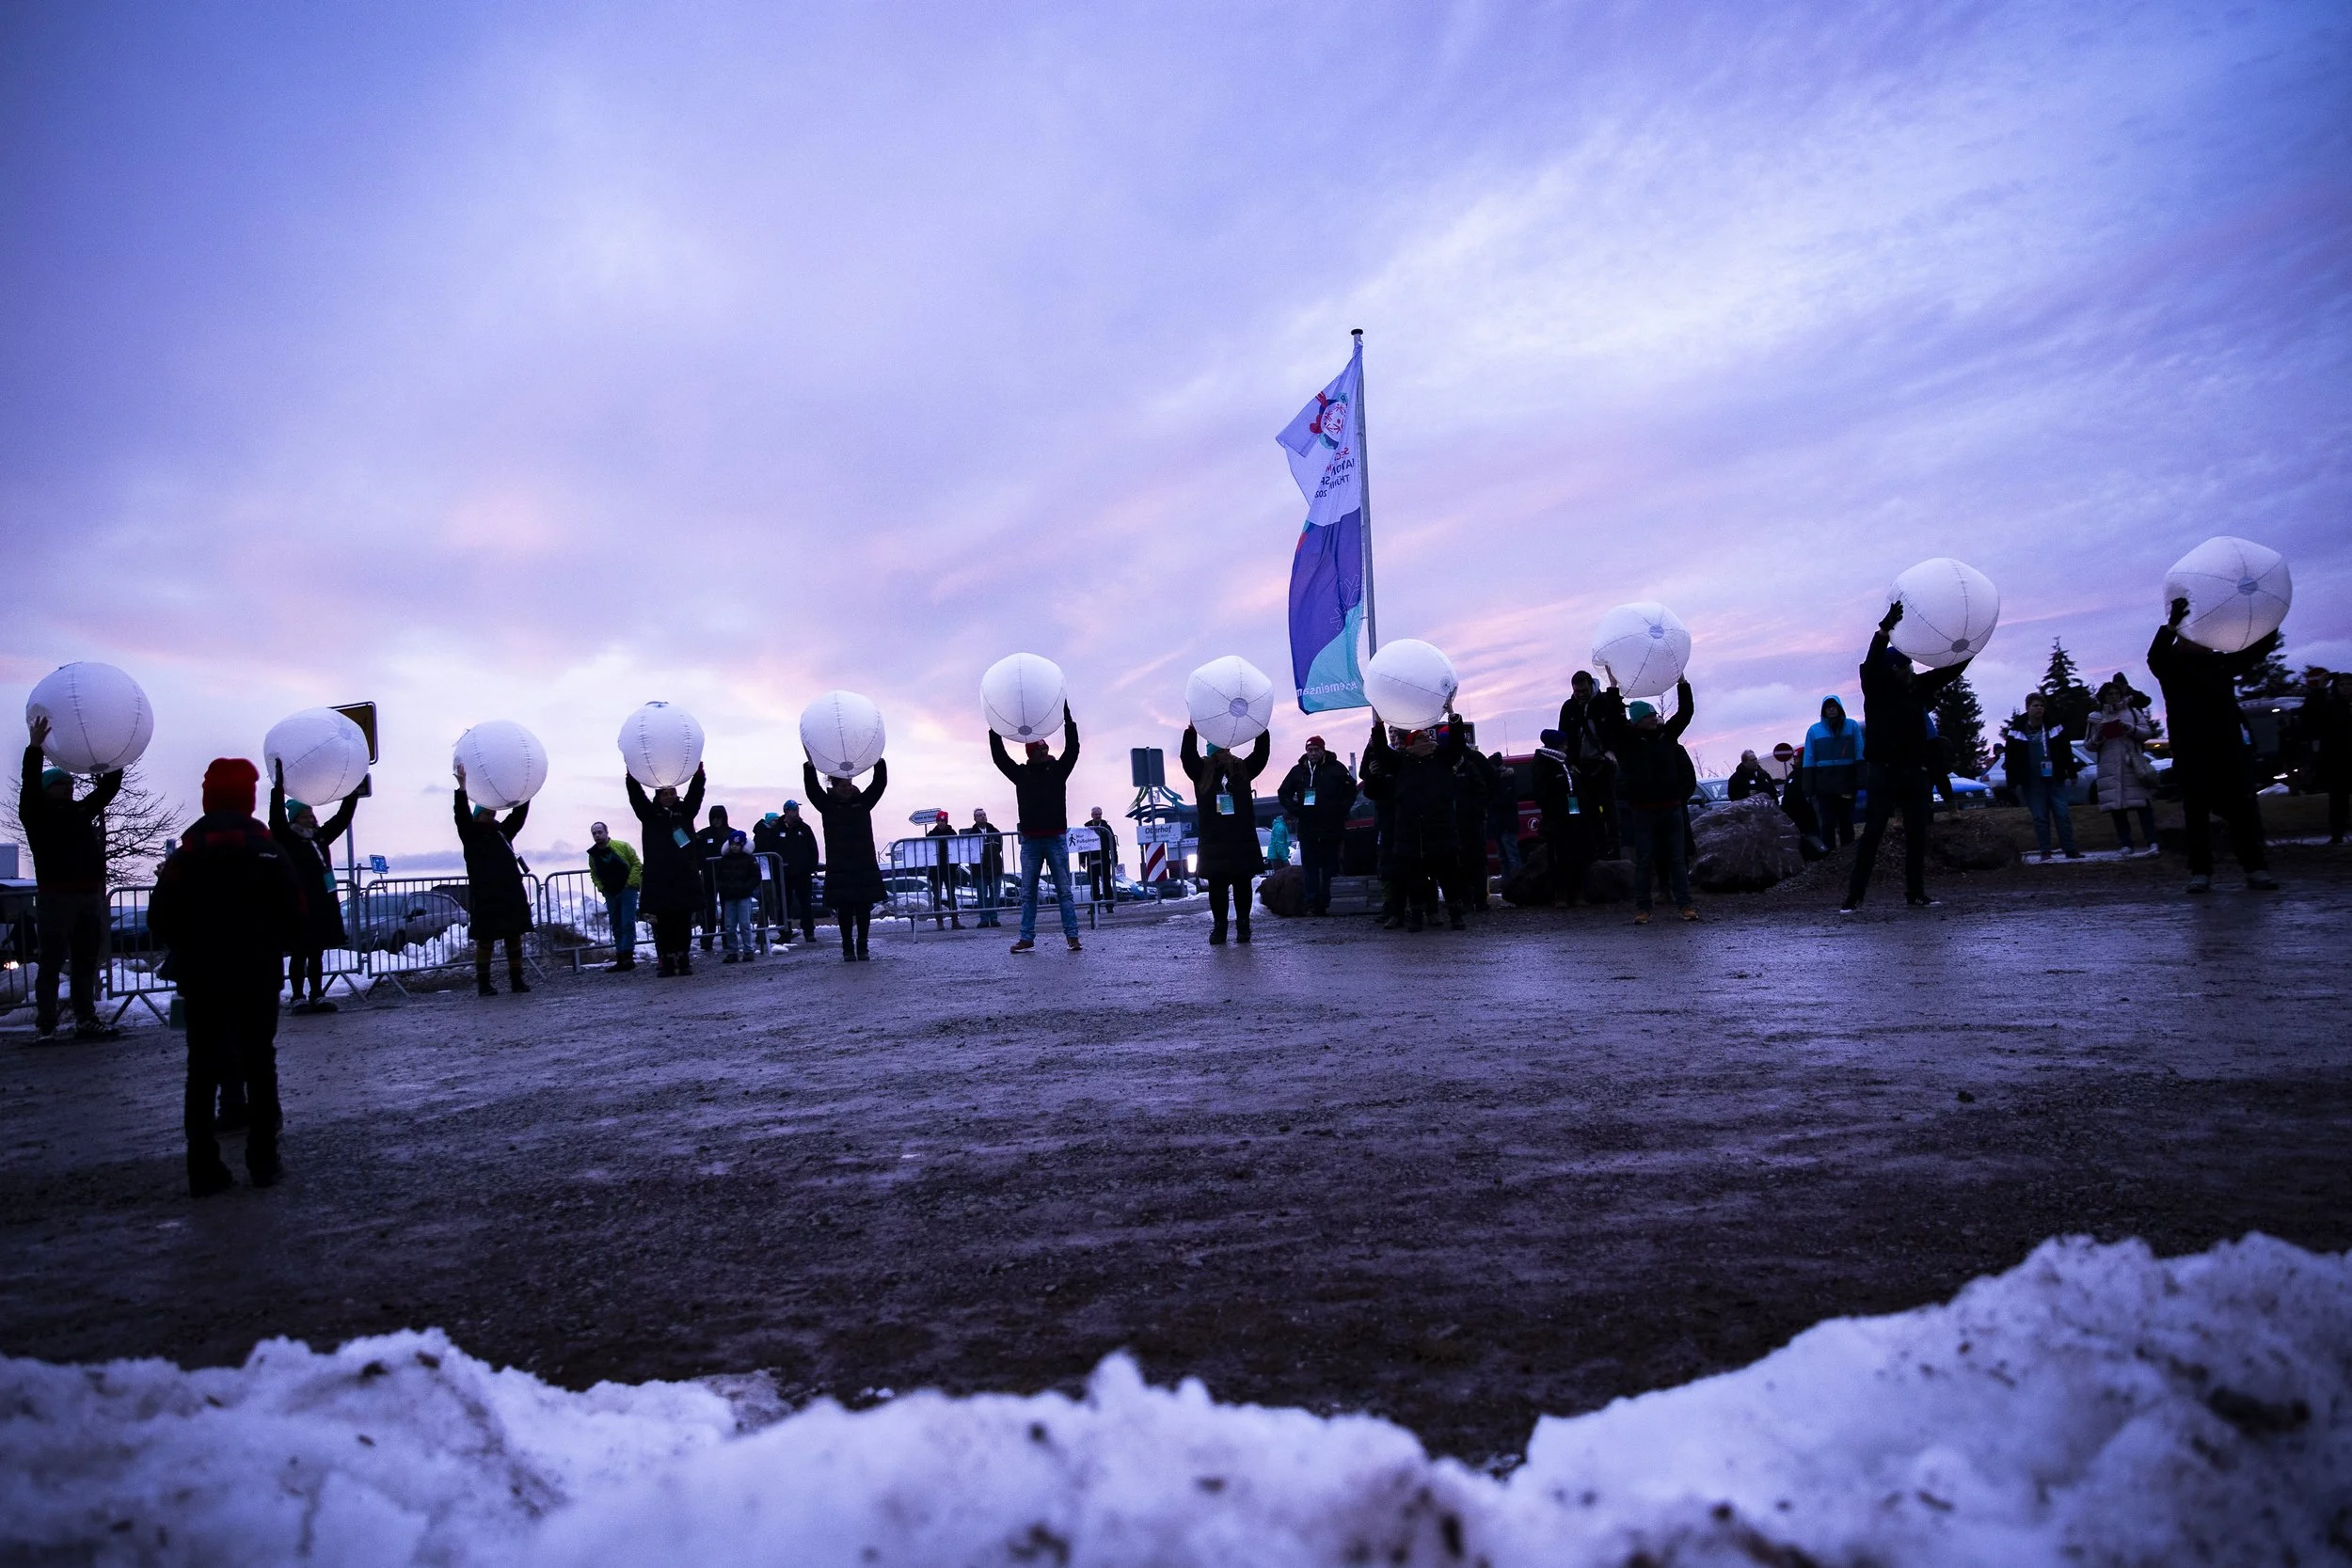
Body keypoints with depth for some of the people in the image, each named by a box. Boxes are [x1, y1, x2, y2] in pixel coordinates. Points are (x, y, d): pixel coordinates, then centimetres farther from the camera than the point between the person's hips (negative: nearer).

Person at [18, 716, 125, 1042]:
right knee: (52, 963, -6)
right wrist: (35, 747, -24)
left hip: (90, 896, 6)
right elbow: (30, 785, -15)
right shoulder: (37, 814, 1)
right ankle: (45, 1027, -5)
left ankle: (86, 1022, 13)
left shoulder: (82, 811, 17)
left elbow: (108, 788, 18)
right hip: (56, 897, -6)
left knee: (86, 963, 9)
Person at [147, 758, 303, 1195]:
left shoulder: (184, 855, -2)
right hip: (258, 975, -1)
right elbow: (294, 916, -6)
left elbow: (160, 921, -4)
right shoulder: (269, 851, -5)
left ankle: (203, 1169, 6)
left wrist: (187, 953, 13)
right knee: (259, 1062, 7)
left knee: (202, 1068, 6)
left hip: (200, 977, 1)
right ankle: (263, 1162, 8)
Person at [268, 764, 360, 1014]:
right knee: (299, 954, -1)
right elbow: (277, 820, -20)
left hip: (324, 905, 6)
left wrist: (354, 793, 12)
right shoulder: (287, 839, -4)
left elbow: (342, 818, 19)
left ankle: (318, 996, 15)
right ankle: (298, 998, 3)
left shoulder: (321, 837, 13)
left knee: (317, 953, 11)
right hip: (300, 906, -6)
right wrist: (278, 789, -30)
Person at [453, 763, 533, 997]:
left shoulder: (503, 832, 16)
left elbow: (519, 814, 13)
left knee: (514, 936, 5)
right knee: (485, 939, -1)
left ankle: (516, 980, 10)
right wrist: (462, 787, -22)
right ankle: (483, 983, 3)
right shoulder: (470, 835, 2)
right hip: (484, 896, -5)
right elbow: (462, 815, -12)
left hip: (511, 893, 5)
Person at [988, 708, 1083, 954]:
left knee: (1064, 890, 0)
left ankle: (1072, 936, 0)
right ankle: (1027, 939, 9)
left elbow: (1073, 748, -7)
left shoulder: (1057, 770, 4)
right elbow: (999, 757, 5)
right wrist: (995, 731, -2)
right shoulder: (1021, 774, 8)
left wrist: (1067, 717, -13)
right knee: (1027, 893, 5)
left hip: (1055, 839, -2)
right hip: (1030, 841, 2)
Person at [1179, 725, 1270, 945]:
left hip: (1243, 839, 1)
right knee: (1217, 886, 2)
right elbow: (1187, 756, -11)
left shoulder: (1243, 769, 8)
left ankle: (1243, 926, 15)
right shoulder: (1202, 771, 4)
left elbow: (1261, 754, -1)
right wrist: (1192, 730, -24)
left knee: (1242, 885, 6)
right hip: (1214, 841, -1)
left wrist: (1262, 731, -16)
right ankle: (1219, 927, 12)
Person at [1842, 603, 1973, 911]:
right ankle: (1854, 895, -9)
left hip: (1916, 772, 5)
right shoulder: (1876, 689, -6)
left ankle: (1915, 893, 16)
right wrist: (1886, 627, -39)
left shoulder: (1918, 686, 8)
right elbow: (1872, 662, -24)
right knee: (1873, 831, -9)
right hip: (1885, 771, -5)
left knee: (1917, 833, 7)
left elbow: (1953, 668, 7)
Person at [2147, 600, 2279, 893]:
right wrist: (2172, 625, -35)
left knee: (2243, 808, 0)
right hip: (2191, 751, -4)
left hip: (2228, 747, 4)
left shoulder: (2222, 663, 14)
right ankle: (2200, 873, 1)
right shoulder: (2173, 666, 0)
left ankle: (2256, 869, 3)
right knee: (2197, 812, -1)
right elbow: (2155, 657, -20)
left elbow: (2259, 649, 14)